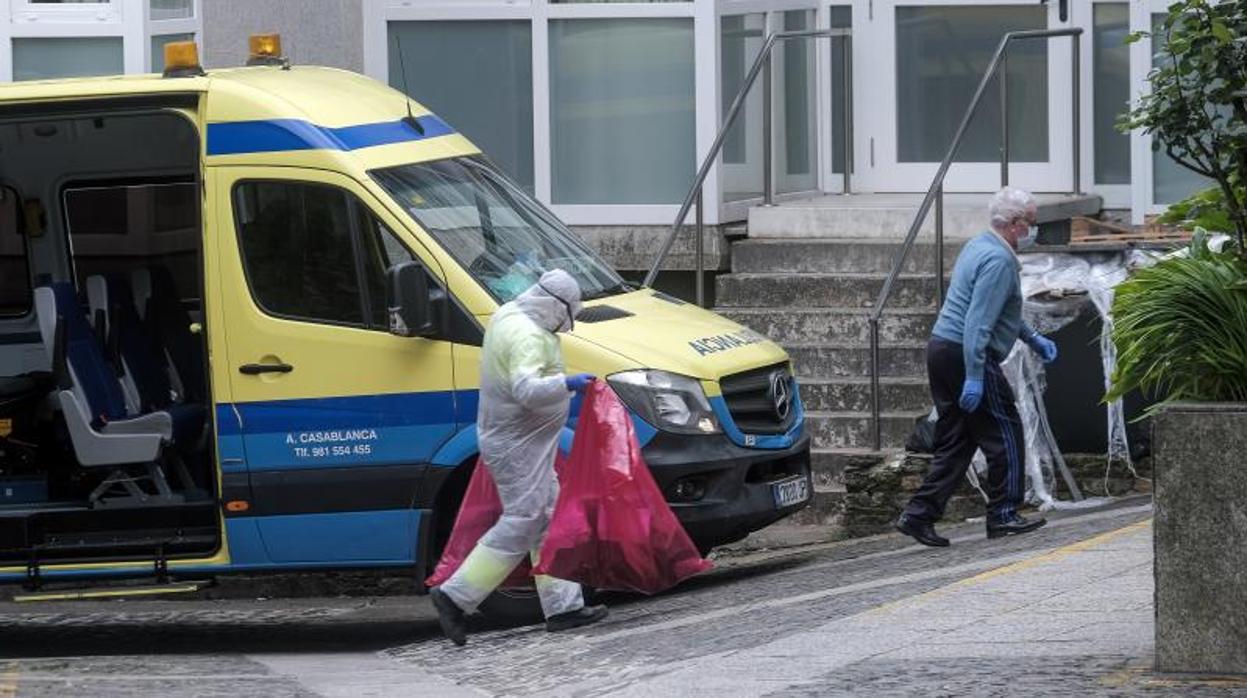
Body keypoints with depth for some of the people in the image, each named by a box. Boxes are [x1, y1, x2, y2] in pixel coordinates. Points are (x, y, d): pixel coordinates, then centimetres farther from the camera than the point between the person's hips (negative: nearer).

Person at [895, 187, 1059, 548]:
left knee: (955, 441, 11)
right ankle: (1003, 515, 7)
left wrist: (1032, 338, 33)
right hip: (966, 355, -10)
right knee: (1003, 434, 2)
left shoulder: (980, 246, 17)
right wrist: (974, 378, -26)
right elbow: (978, 322, -23)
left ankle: (919, 514, 6)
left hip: (941, 347, 10)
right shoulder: (998, 260, -16)